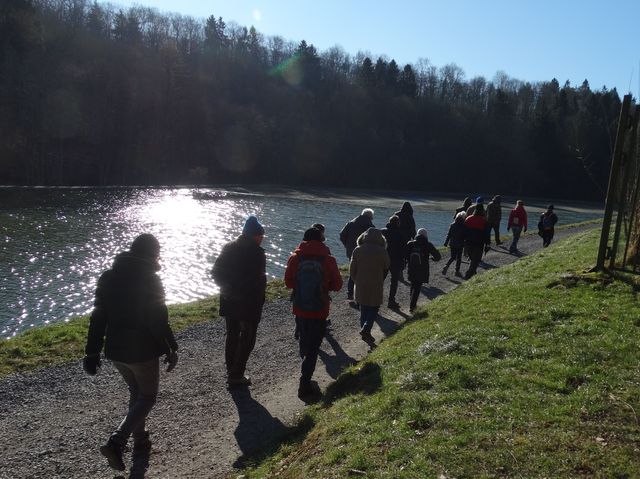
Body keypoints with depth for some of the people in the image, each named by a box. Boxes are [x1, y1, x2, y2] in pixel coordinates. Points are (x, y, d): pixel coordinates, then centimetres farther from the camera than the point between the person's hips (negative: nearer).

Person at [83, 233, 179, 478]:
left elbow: (98, 318, 4)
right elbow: (159, 321, -18)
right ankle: (116, 443, -6)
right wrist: (172, 349, -7)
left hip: (116, 350, 6)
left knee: (135, 393, 24)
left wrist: (92, 352, 9)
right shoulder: (150, 280, -17)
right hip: (143, 351, -6)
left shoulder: (107, 277, 3)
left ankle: (140, 444, 32)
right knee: (147, 397, 10)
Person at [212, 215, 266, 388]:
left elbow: (216, 272, 5)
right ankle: (236, 376, 9)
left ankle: (231, 371, 30)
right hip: (249, 303, -7)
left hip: (229, 301, 7)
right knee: (247, 339, 6)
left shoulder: (228, 248, 3)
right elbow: (259, 280, -21)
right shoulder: (256, 252, -18)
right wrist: (259, 301, -7)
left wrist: (227, 287, 13)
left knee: (232, 336, 19)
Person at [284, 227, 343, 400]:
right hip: (319, 311, -3)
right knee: (313, 348, 6)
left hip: (300, 309, 3)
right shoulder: (328, 259, -10)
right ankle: (305, 385, 6)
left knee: (304, 340, 24)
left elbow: (288, 282, -1)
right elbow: (337, 285, -4)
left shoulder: (295, 258, -6)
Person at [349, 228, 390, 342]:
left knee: (363, 308, 16)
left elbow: (352, 269, 1)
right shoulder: (381, 251, -11)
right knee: (374, 308, 8)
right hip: (375, 286, -3)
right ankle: (366, 329, -9)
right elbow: (387, 266, 4)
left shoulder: (357, 250, -3)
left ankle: (364, 332, 22)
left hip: (360, 285, 3)